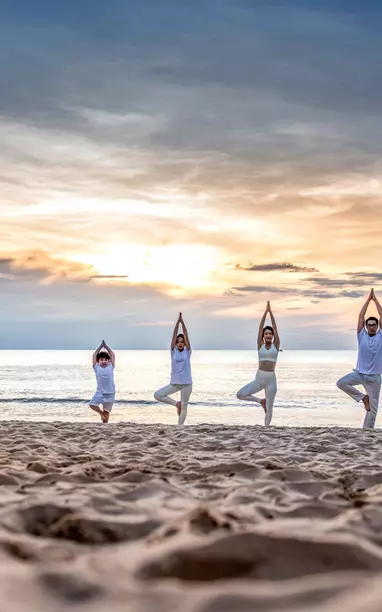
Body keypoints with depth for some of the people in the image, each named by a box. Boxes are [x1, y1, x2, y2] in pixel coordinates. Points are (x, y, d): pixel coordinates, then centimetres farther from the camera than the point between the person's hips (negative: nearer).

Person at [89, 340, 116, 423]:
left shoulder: (110, 367, 4)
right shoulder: (96, 367, 3)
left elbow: (113, 355, 7)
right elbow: (94, 356, 5)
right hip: (99, 392, 0)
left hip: (110, 393, 0)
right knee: (92, 405, -14)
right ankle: (101, 413, 13)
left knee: (106, 412, 5)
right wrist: (100, 346, 10)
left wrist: (106, 346, 11)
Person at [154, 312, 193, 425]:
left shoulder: (187, 352, 0)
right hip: (174, 383, 2)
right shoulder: (173, 351, 2)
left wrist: (182, 321, -13)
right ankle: (176, 403, 6)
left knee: (184, 407, 3)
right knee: (157, 395, -10)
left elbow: (186, 336, -8)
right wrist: (178, 322, -12)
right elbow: (174, 335, -5)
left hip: (186, 383, -2)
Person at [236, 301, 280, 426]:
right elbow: (260, 327, 1)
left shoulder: (276, 345, 4)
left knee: (269, 408, 3)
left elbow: (275, 327, -1)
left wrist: (271, 312, -3)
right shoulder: (260, 345, 6)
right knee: (240, 395, -15)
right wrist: (265, 311, -2)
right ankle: (261, 401, 8)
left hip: (271, 379, -1)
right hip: (259, 379, 1)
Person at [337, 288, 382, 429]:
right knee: (341, 383, -22)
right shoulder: (362, 336, 2)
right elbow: (361, 315, -1)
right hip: (359, 373, 1)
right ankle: (363, 397, -3)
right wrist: (368, 299, 1)